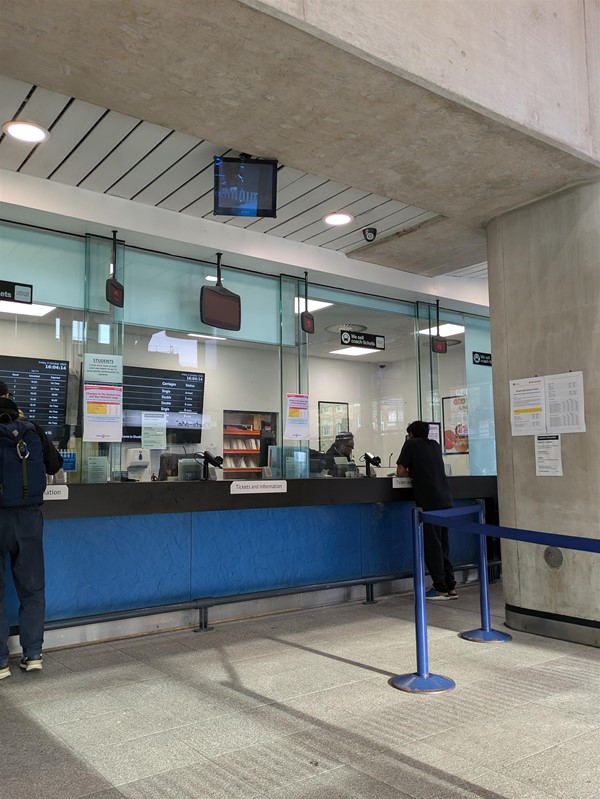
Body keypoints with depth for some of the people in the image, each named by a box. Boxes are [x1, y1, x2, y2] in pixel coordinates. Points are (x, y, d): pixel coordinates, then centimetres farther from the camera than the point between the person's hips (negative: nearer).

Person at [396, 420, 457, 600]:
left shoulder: (411, 444, 2)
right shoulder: (435, 445, 19)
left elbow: (400, 472, 0)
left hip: (429, 501, -6)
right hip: (445, 499, 6)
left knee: (432, 545, -1)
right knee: (443, 544, 12)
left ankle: (441, 589, 1)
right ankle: (450, 587, 14)